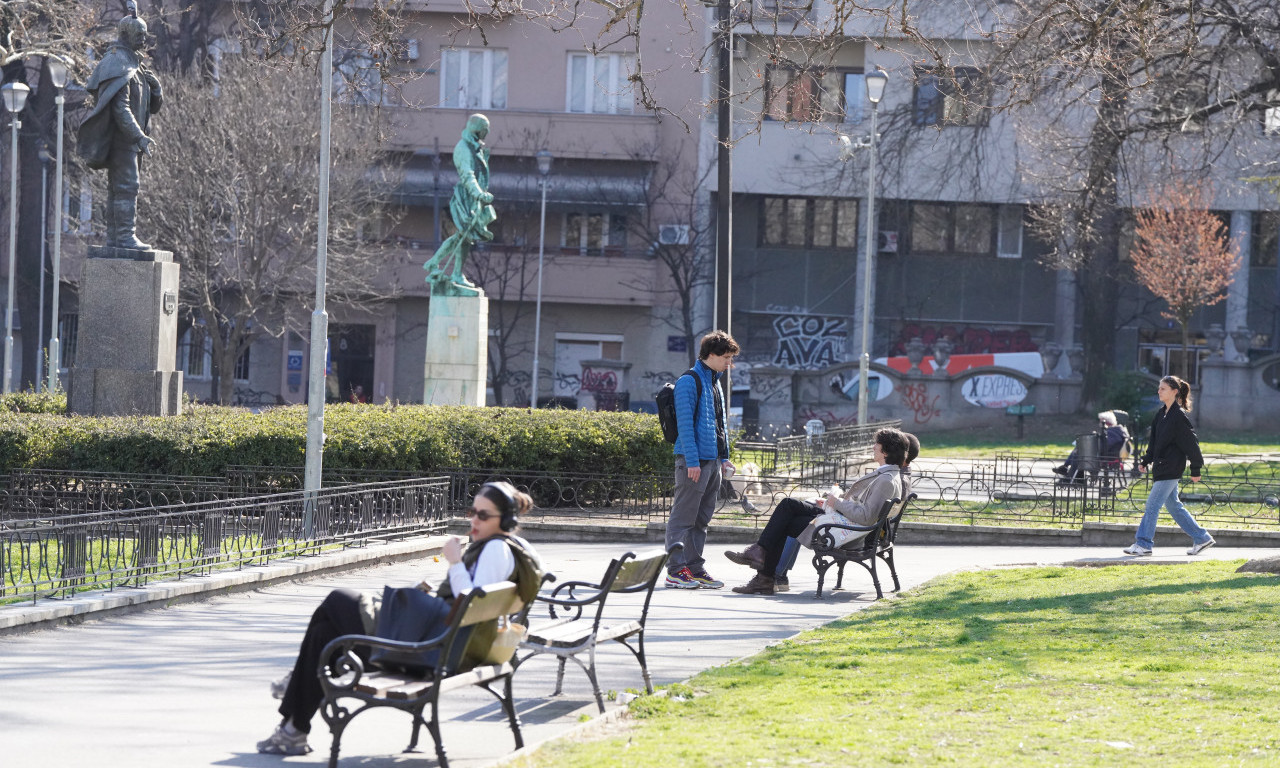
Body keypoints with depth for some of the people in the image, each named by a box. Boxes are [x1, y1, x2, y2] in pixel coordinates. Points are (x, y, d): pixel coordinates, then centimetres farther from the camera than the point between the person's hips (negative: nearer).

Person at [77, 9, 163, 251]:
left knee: (118, 187, 11)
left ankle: (115, 236, 13)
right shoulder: (117, 64, -12)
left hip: (128, 138, 10)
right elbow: (120, 106, -21)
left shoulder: (135, 65, 19)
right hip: (121, 137, -10)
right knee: (126, 186, -13)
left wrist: (154, 86, -2)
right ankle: (125, 237, -15)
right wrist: (140, 136, -26)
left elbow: (154, 106, 20)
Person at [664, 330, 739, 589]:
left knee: (702, 519, 11)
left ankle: (695, 568, 15)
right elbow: (685, 423, -15)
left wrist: (724, 456, 17)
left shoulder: (715, 383, 18)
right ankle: (676, 570, -5)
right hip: (694, 460, -9)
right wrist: (692, 460, -20)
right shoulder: (689, 382, -9)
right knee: (683, 517, -6)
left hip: (713, 460, 9)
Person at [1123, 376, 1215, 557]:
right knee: (1173, 505, 13)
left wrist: (1195, 469, -11)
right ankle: (1202, 538, 20)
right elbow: (1154, 441, 20)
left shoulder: (1179, 416, -14)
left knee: (1152, 504, -8)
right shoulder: (1161, 413, 12)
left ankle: (1144, 544, -4)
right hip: (1161, 467, 9)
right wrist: (1146, 460, 12)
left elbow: (1191, 442, -12)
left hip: (1171, 468, -9)